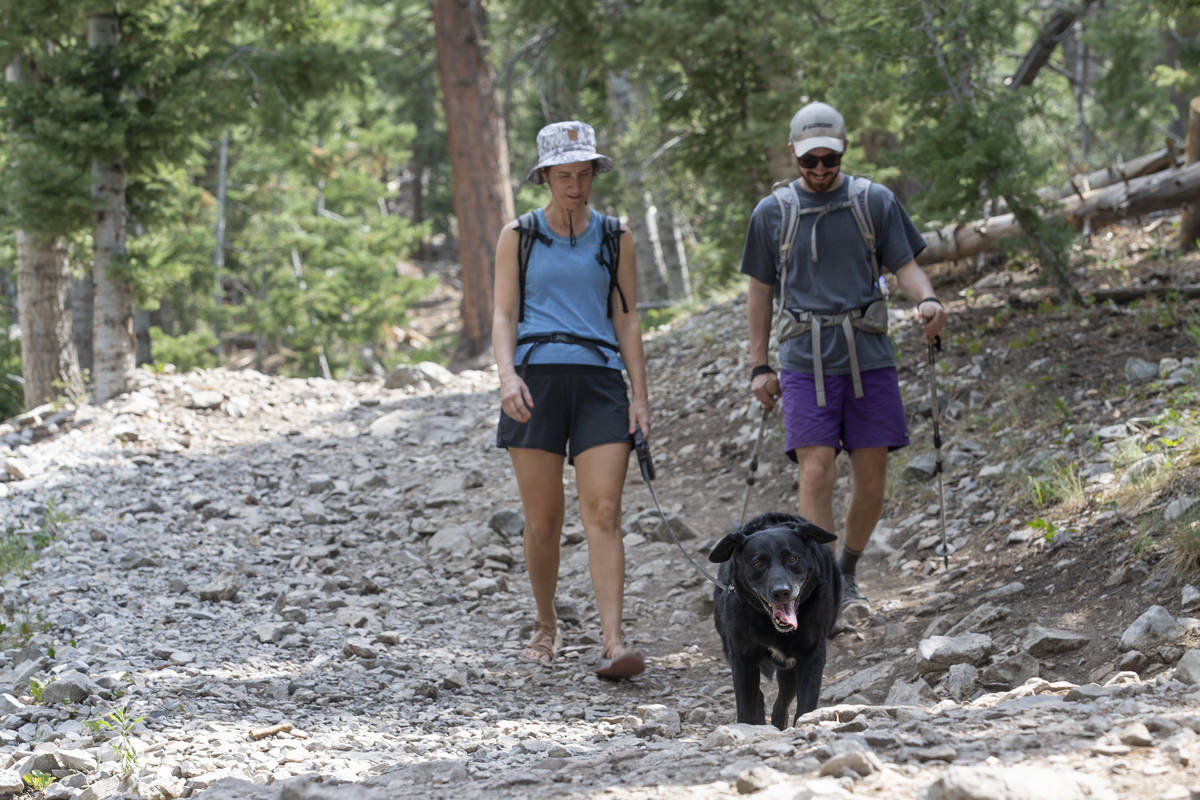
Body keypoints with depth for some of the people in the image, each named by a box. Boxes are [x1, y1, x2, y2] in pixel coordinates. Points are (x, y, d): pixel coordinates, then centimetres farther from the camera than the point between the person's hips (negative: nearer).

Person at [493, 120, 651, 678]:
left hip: (599, 380, 0)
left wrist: (639, 397, 4)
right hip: (536, 379, 0)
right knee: (542, 521, 1)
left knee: (603, 512, -13)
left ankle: (612, 643, -21)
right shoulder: (518, 236, 9)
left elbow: (627, 322, 13)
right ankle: (545, 626, 22)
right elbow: (503, 315, 2)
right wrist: (507, 374, -16)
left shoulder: (615, 239, 12)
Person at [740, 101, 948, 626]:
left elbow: (905, 266, 6)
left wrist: (927, 300, -17)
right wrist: (759, 366, 10)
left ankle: (847, 576, 24)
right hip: (806, 361, -1)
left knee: (871, 478, 3)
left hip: (869, 357, 1)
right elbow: (760, 289, 13)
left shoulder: (875, 202, 6)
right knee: (816, 472, -13)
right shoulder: (772, 213, 7)